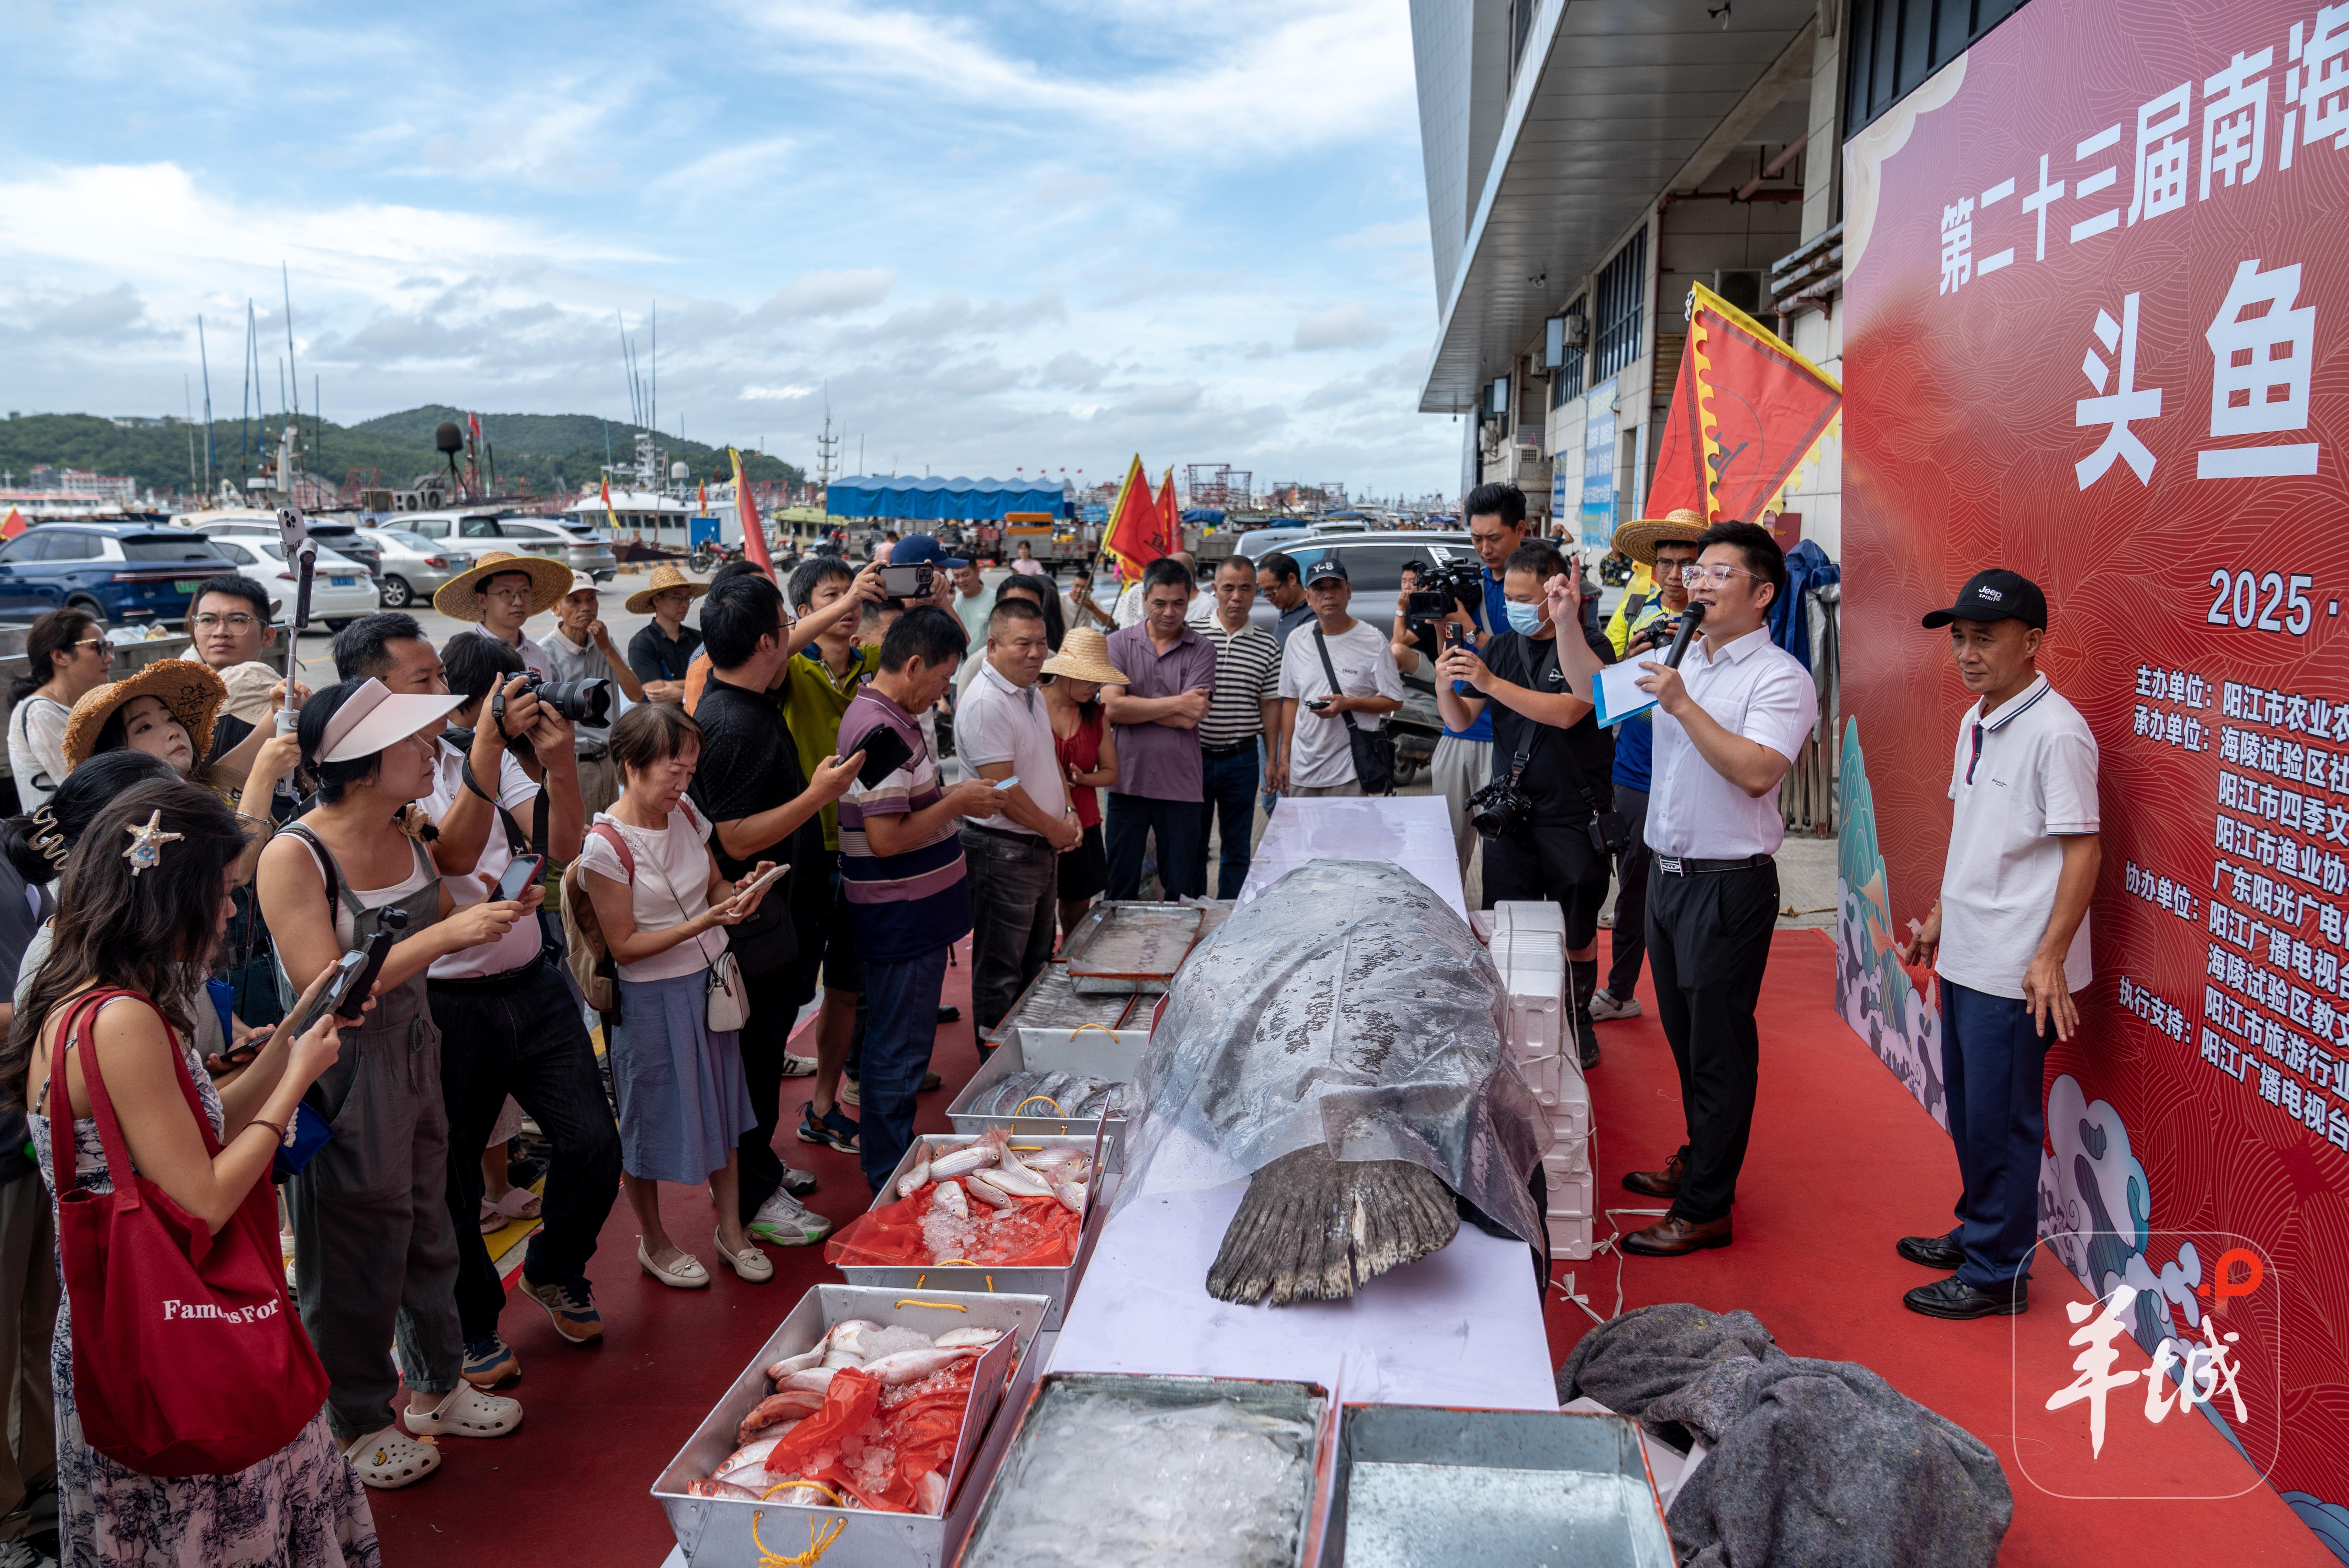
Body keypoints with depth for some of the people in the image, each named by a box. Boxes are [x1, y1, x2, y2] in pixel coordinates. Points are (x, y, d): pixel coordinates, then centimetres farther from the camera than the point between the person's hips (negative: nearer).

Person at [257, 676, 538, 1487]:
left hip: (415, 1056, 7)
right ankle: (358, 1423, 32)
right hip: (342, 1078, -7)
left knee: (428, 1228, 20)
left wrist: (496, 905, -5)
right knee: (360, 1252, 10)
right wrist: (447, 935, -30)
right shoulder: (294, 856, -23)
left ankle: (436, 1387, 41)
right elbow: (324, 990, -27)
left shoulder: (404, 833, -1)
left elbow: (439, 917, 16)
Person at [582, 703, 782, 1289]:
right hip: (653, 996, -6)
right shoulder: (607, 846, -21)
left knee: (722, 1105, 15)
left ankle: (731, 1229, 33)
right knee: (654, 1116, 11)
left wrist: (743, 888, -12)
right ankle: (653, 1241, 32)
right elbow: (624, 946, -18)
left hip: (710, 980, 6)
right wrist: (703, 923, -27)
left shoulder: (686, 816, -2)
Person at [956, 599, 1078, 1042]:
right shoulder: (985, 703, -21)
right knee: (1001, 971, 2)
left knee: (1036, 959, 20)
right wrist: (1053, 829, -13)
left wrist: (1068, 814, 5)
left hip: (1044, 847, 10)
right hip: (1003, 851, -10)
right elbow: (1003, 789, -24)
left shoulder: (1033, 695, 10)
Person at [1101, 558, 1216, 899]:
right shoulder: (1119, 644, 3)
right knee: (1121, 887, 8)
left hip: (1180, 785, 0)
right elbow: (1111, 707, -11)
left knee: (1181, 890, 8)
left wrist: (1132, 705, -8)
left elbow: (1189, 718, -11)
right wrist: (1176, 703, -10)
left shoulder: (1201, 650, 1)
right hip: (1128, 781, 1)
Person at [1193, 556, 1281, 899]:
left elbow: (1270, 704, 8)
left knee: (1238, 848, 9)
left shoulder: (1267, 645, 3)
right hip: (1196, 754, -1)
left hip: (1242, 758, 1)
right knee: (1192, 844, 8)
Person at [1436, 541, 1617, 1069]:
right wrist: (1446, 688, -15)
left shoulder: (1589, 647, -7)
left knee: (1577, 931, 7)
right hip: (1511, 810, 4)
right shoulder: (1501, 648, 8)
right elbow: (1462, 721, 7)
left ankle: (1579, 1023, 24)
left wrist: (1491, 682, -27)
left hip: (1575, 815, -4)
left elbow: (1567, 711, -23)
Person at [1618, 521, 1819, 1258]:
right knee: (1683, 1032, 19)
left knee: (1719, 1046, 0)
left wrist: (1684, 706, -26)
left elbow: (1756, 771, -26)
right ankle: (1699, 1160, 36)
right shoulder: (1678, 659, 9)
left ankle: (1706, 1208, 8)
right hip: (1668, 872, 7)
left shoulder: (1781, 678, -13)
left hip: (1730, 884, -7)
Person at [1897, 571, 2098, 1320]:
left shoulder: (2055, 731, -18)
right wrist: (1940, 916, 21)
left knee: (2000, 1123, 3)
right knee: (1968, 1111, 20)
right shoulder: (1975, 722, 9)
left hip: (2016, 969, -8)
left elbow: (2083, 849, -18)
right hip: (1966, 955, 9)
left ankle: (1998, 1273, 17)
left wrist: (2050, 957, -23)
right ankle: (1976, 1234, 36)